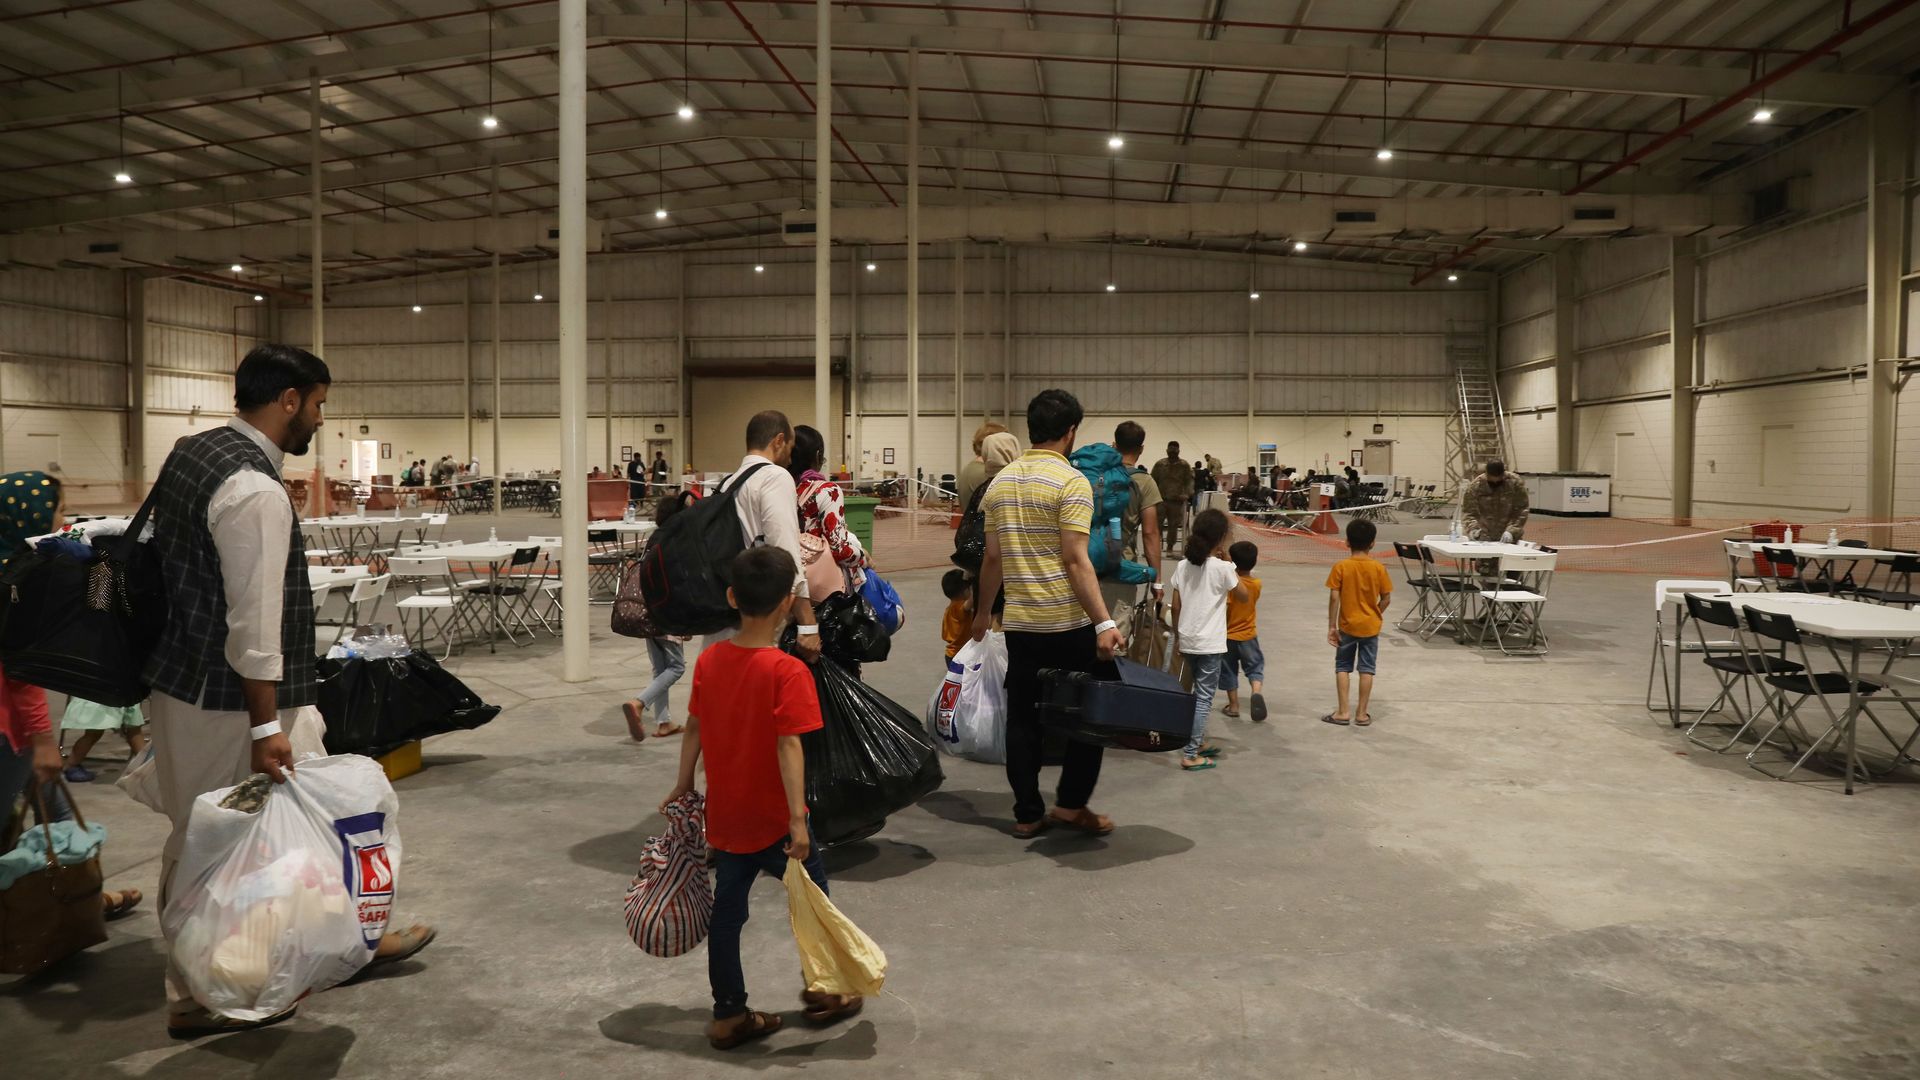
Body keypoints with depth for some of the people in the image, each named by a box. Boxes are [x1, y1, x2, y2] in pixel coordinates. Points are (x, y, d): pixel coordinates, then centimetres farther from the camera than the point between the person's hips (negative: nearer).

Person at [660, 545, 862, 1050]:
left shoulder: (709, 660, -2)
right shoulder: (787, 672, -21)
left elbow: (693, 729, 6)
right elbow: (788, 747, -25)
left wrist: (683, 786, 17)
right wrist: (798, 820, -23)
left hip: (725, 815, 6)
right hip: (773, 818, -6)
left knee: (727, 909, 14)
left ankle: (729, 1014, 23)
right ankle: (823, 992, 30)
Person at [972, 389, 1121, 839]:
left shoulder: (1000, 481, 8)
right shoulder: (1071, 482, -11)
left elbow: (992, 557, 11)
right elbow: (1075, 560, -18)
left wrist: (983, 611, 23)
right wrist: (1103, 623, -20)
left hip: (1019, 621, 6)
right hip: (1068, 622, -6)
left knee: (1022, 716, 11)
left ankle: (1027, 814, 16)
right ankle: (1070, 803, 11)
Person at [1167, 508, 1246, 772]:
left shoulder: (1183, 566, 2)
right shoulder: (1222, 568, -12)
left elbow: (1176, 608, 6)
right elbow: (1243, 596, 3)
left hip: (1188, 641, 6)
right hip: (1210, 643, -6)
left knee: (1199, 693, 21)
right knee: (1204, 697, -1)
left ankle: (1198, 743, 31)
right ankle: (1190, 755, -3)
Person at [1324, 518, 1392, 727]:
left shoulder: (1340, 567, -12)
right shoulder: (1378, 567, -7)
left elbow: (1334, 598, -13)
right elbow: (1386, 598, -5)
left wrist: (1331, 626, -7)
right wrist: (1376, 615, 13)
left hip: (1347, 626, -1)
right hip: (1370, 626, 1)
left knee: (1342, 667, 11)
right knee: (1367, 669, 9)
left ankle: (1343, 712, 7)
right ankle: (1361, 713, 12)